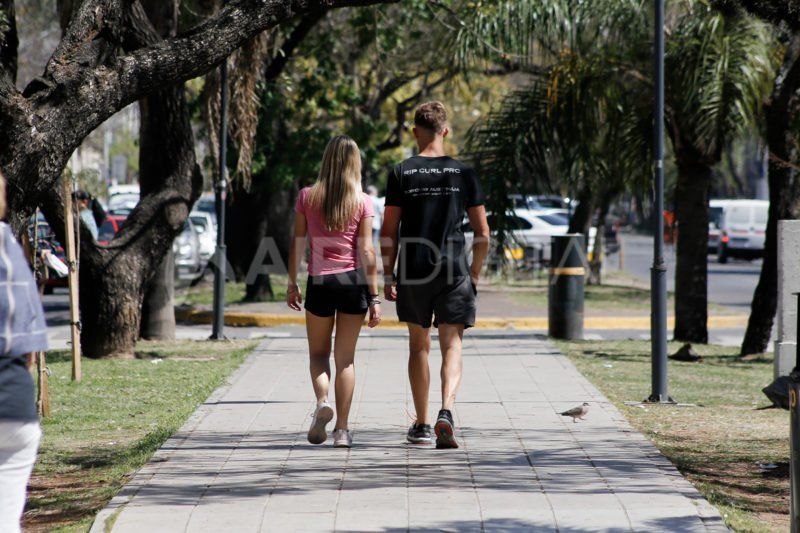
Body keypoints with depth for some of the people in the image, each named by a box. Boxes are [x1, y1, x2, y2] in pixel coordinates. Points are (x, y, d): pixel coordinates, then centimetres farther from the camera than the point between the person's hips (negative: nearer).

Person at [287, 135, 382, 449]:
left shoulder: (307, 197, 0)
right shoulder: (362, 202, -3)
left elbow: (297, 245, 1)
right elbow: (366, 251, -5)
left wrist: (292, 284, 12)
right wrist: (374, 296, -2)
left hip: (319, 282, 0)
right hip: (353, 282, 0)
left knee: (318, 352, 15)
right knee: (345, 357, 8)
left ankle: (322, 402, -12)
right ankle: (342, 429, 5)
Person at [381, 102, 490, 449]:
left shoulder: (401, 173, -1)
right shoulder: (463, 173, 2)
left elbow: (388, 233, -2)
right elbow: (482, 234, 2)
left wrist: (388, 276, 6)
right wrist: (475, 274, 13)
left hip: (412, 272, 0)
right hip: (453, 271, 0)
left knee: (419, 346, 14)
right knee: (451, 346, 1)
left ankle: (421, 425, 19)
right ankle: (446, 411, -23)